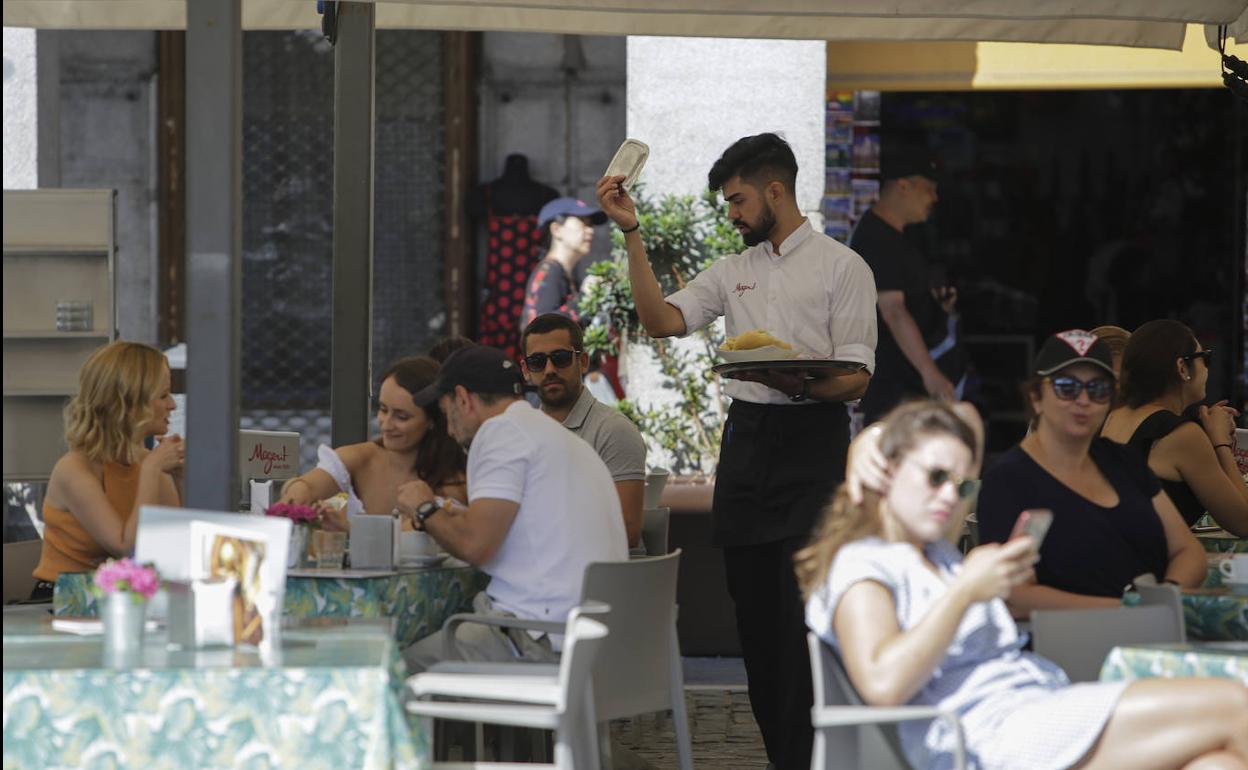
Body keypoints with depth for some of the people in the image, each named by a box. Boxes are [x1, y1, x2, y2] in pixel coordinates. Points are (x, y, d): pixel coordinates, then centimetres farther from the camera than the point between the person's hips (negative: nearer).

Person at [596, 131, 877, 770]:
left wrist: (800, 384, -26)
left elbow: (857, 377, -6)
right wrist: (631, 234, -4)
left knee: (803, 612, -11)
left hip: (811, 440, -6)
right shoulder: (733, 272, 16)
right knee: (753, 607, 6)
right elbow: (662, 320, 2)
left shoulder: (841, 267, 0)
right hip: (746, 439, 6)